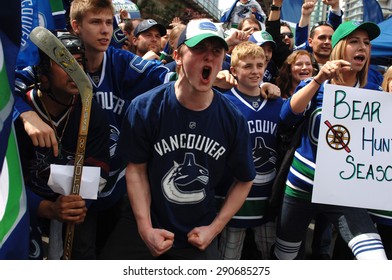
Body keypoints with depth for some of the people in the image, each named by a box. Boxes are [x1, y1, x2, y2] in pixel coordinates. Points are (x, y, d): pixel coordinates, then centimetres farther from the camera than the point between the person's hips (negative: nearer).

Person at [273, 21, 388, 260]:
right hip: (303, 184, 0)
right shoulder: (314, 85, -2)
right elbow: (287, 117, -21)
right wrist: (320, 79, -27)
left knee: (377, 263, -18)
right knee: (283, 256, 17)